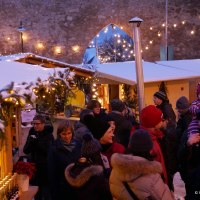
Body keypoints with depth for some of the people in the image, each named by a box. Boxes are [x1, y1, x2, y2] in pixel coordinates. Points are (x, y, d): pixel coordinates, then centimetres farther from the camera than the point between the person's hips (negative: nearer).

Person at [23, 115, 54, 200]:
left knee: (46, 192, 1)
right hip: (34, 166, 4)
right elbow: (25, 150, 2)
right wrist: (30, 142, -17)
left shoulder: (48, 135, -8)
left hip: (45, 168, -4)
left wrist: (37, 142, -23)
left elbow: (49, 151, -18)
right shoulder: (32, 133, 4)